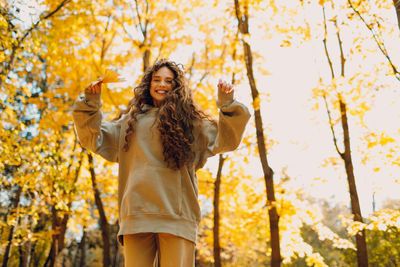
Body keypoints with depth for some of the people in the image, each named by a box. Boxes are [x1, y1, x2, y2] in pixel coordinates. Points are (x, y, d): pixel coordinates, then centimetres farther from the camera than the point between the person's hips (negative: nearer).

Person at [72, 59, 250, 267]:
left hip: (178, 217, -1)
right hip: (137, 214, 2)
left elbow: (226, 140, 6)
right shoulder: (131, 120, 20)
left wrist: (227, 105, -4)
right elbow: (94, 138, 20)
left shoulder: (190, 122, 14)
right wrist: (90, 103, 11)